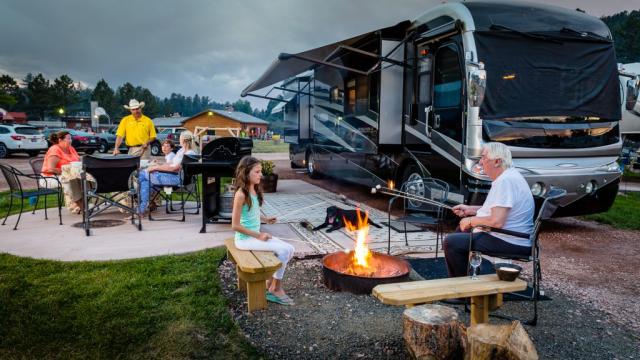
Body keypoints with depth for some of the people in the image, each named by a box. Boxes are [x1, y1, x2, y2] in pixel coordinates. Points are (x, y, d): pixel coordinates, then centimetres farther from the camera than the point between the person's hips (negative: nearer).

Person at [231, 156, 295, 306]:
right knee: (283, 250, -18)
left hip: (256, 235, 8)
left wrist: (264, 219, 3)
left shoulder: (255, 190, 6)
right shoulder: (241, 194, -20)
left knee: (289, 250, -1)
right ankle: (276, 290, -1)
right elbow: (235, 225, -20)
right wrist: (258, 235, -16)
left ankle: (270, 283, 10)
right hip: (245, 239, -8)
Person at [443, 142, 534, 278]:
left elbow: (496, 221, -30)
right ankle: (468, 276, 31)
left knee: (451, 242, -16)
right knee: (461, 231, 26)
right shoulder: (509, 176, 13)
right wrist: (469, 209, 15)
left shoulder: (505, 181, -23)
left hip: (511, 243, -11)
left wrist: (471, 220, -13)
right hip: (513, 238, 11)